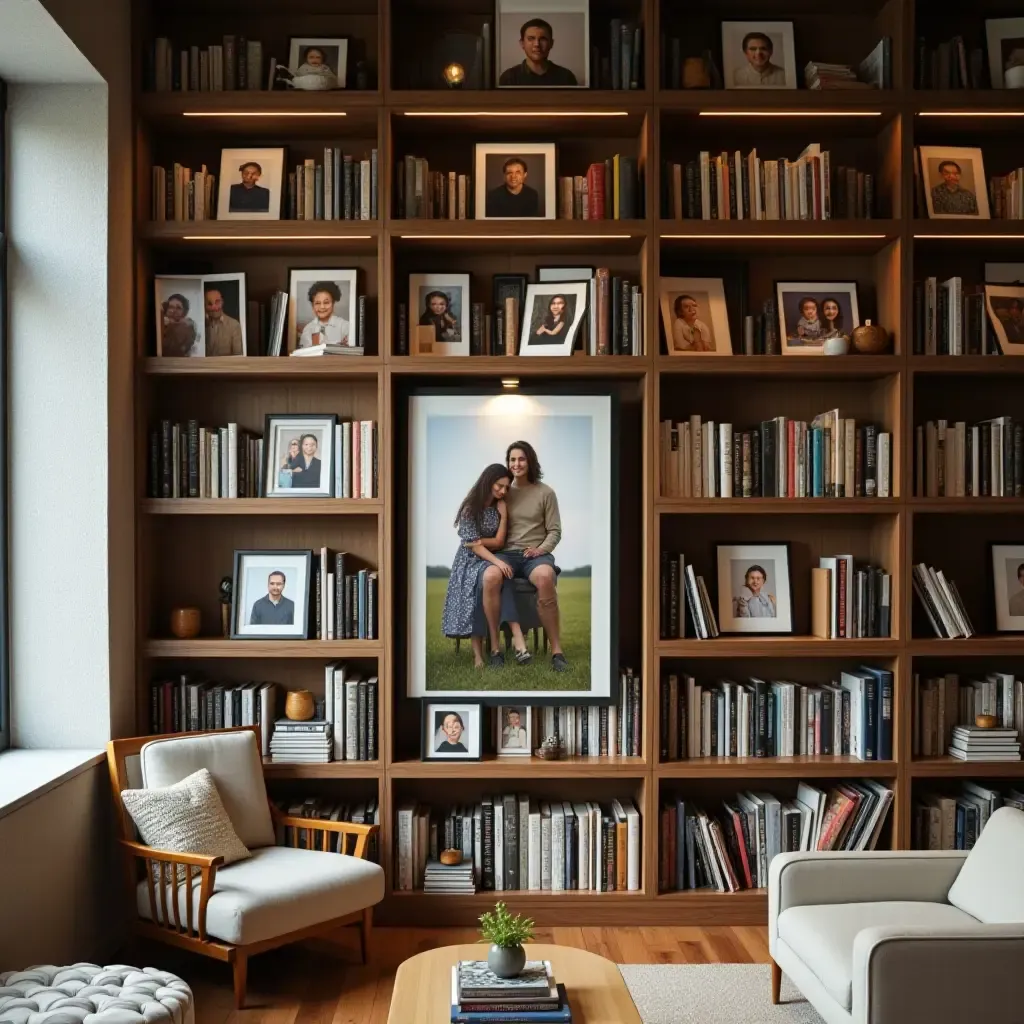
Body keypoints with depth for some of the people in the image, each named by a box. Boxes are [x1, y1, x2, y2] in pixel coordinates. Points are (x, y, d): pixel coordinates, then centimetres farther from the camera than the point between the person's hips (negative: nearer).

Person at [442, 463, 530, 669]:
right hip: (471, 560, -4)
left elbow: (499, 542, 0)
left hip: (492, 560, 4)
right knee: (494, 574, -38)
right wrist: (497, 562, -27)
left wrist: (504, 514, -9)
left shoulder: (500, 507, 6)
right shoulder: (470, 508, -8)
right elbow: (473, 545, -15)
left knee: (494, 576, -34)